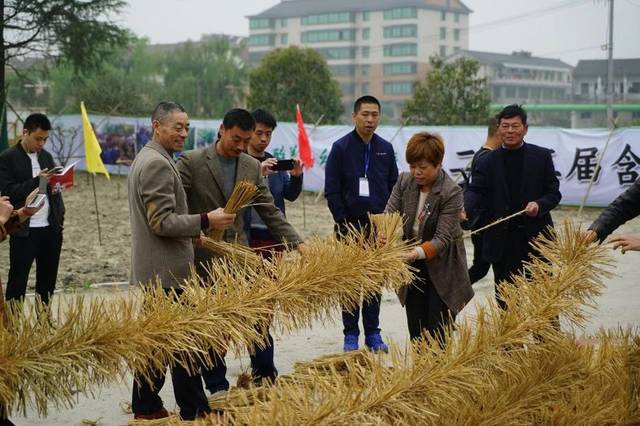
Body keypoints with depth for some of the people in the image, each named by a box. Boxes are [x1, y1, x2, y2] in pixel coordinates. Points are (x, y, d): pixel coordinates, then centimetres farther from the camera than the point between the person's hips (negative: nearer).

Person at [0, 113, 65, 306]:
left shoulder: (46, 156, 14)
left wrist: (60, 217, 7)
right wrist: (37, 181, -21)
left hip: (51, 228, 6)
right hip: (24, 231, -6)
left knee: (48, 282, 10)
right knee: (17, 282, 0)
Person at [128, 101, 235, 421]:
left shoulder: (145, 158, 17)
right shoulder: (158, 164, -16)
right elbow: (162, 222, -20)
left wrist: (191, 232, 20)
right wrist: (205, 221, -19)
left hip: (150, 271, 11)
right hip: (167, 271, -11)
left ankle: (146, 406, 22)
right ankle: (195, 410, -1)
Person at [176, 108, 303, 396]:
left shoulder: (253, 167, 6)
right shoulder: (191, 162, -7)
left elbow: (270, 212, 7)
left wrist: (297, 243, -2)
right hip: (203, 257, -4)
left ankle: (266, 379, 17)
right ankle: (216, 386, 18)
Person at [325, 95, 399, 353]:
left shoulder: (385, 149, 8)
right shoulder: (341, 148, -3)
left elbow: (393, 186, 12)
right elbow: (331, 190, -4)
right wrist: (344, 222, -9)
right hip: (350, 225, -3)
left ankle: (373, 333, 16)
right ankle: (351, 335, 10)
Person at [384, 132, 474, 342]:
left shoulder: (452, 192, -19)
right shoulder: (404, 181, -3)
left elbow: (442, 238, -22)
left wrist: (417, 252, -38)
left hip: (441, 268, -5)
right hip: (412, 269, 5)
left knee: (438, 335, -4)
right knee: (416, 333, 9)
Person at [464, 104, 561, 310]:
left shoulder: (542, 156, 4)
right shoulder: (487, 162, 4)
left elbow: (554, 192, 4)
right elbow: (474, 191, -8)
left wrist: (539, 205, -18)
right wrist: (465, 210, -30)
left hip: (535, 238, -1)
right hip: (502, 241, 1)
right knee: (506, 300, 6)